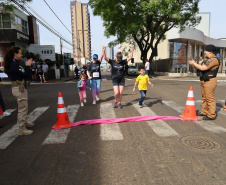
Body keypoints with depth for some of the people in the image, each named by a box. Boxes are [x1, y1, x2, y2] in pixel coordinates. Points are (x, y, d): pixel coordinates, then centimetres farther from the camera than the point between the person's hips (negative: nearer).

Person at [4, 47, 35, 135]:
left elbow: (22, 73, 14)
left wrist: (27, 65, 6)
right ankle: (22, 129, 7)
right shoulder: (14, 64, -20)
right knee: (22, 108, -3)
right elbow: (26, 75, -22)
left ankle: (24, 122, 41)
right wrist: (28, 65, -9)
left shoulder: (14, 63, 11)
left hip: (20, 87, 10)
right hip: (19, 88, -10)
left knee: (24, 107, 23)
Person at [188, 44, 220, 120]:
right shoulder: (207, 59, 17)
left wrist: (194, 63, -10)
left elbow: (203, 68, -22)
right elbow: (201, 67, 17)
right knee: (204, 98, 16)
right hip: (203, 81, 10)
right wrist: (194, 65, 2)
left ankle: (211, 115, 0)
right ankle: (204, 112, 26)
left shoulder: (214, 60, -15)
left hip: (210, 81, -10)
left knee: (210, 98, -6)